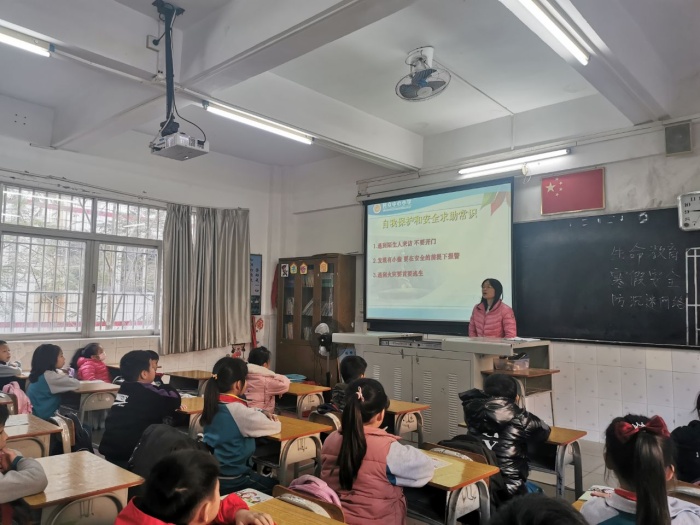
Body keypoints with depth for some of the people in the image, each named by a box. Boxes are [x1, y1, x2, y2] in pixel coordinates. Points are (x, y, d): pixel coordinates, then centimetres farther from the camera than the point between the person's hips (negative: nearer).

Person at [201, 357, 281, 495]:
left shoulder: (213, 404, -3)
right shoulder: (237, 410, -26)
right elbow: (276, 426, -15)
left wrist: (262, 413, -1)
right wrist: (268, 417, 5)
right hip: (231, 481, -8)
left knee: (265, 478, 25)